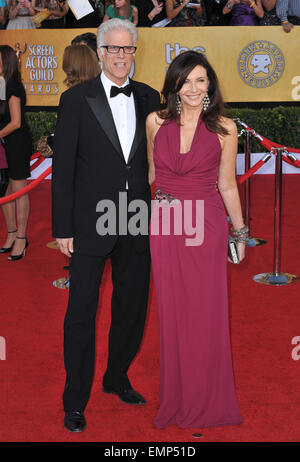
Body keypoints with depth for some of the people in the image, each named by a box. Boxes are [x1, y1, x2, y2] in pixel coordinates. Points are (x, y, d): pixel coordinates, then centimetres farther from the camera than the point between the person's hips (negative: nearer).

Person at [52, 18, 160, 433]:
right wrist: (62, 228, -9)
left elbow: (156, 158, 11)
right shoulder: (76, 99, -4)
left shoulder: (149, 98, 7)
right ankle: (75, 402, 17)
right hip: (90, 223, -4)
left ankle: (117, 378, 36)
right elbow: (62, 168, -5)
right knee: (82, 310, 3)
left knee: (133, 305, 14)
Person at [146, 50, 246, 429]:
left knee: (208, 313, 3)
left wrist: (240, 231, 8)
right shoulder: (155, 122, 3)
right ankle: (177, 401, 21)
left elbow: (227, 185, 5)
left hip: (207, 227, -2)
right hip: (166, 227, 2)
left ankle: (208, 401, 18)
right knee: (172, 312, 7)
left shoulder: (224, 128, -2)